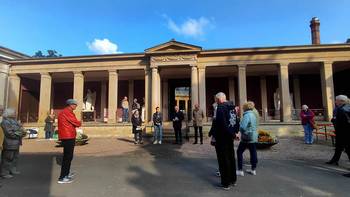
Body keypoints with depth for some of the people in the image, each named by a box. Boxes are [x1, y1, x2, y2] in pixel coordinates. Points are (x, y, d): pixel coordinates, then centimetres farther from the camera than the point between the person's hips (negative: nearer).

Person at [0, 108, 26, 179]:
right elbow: (10, 133, -21)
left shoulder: (14, 121, 14)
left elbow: (20, 128, 18)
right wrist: (20, 134, -13)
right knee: (7, 159, -1)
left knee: (15, 157, 18)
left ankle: (13, 170, 30)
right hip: (9, 144, -10)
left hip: (15, 143, 10)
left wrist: (22, 131, -3)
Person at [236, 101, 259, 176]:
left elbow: (242, 127, -25)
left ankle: (240, 170, 4)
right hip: (254, 137, 8)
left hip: (247, 137, -8)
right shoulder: (253, 114, 9)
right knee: (253, 152, 13)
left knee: (239, 152, 2)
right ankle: (253, 169, 23)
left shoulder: (247, 115, -18)